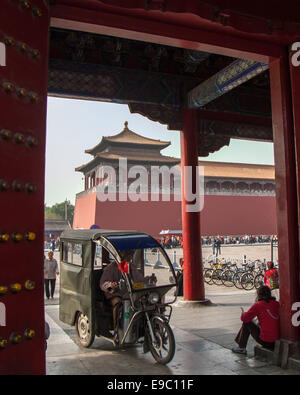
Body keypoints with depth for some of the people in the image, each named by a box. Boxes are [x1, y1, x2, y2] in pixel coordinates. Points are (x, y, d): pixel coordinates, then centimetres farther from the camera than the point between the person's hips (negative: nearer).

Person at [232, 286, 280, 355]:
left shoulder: (258, 305, -11)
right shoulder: (277, 304, 4)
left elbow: (244, 318, -6)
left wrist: (243, 313, 16)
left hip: (265, 341, -6)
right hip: (277, 340, 6)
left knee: (247, 322, 11)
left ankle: (241, 348, 21)